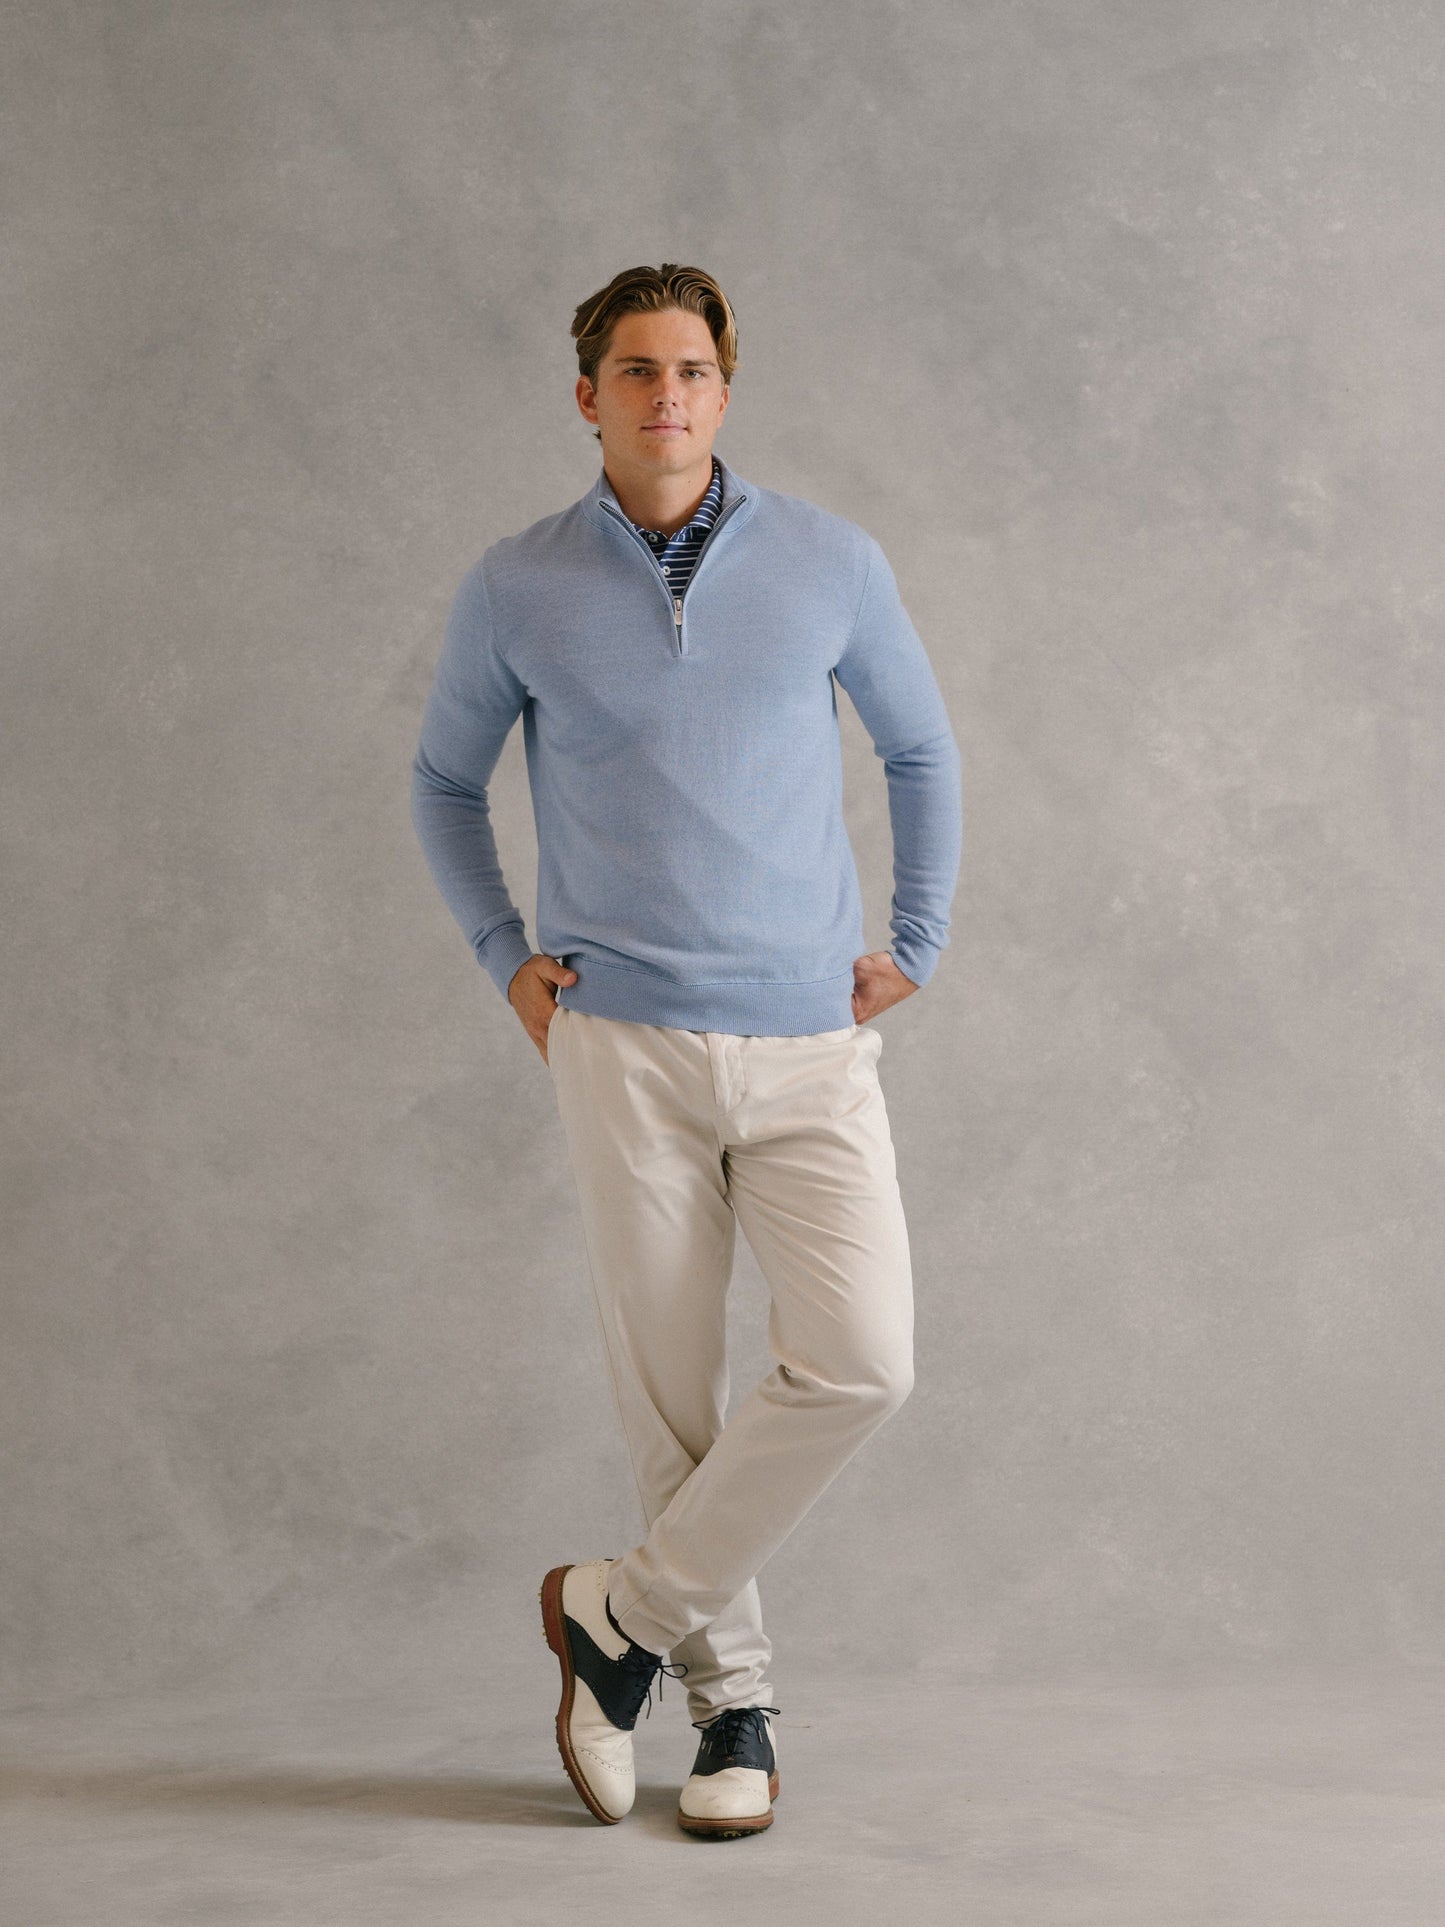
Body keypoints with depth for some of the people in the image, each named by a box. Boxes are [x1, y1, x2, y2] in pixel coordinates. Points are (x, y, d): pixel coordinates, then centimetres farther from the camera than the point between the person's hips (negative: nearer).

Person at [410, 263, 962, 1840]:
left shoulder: (829, 563, 2)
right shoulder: (516, 589, 1)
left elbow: (919, 749, 17)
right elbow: (444, 779, 17)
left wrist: (914, 945, 10)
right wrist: (505, 959, 6)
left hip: (811, 1042, 1)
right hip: (624, 1043, 0)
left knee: (858, 1359, -14)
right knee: (666, 1391, 2)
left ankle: (629, 1610, 5)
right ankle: (730, 1696, 21)